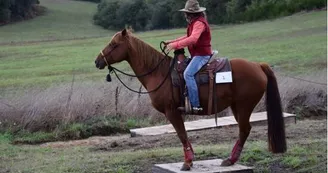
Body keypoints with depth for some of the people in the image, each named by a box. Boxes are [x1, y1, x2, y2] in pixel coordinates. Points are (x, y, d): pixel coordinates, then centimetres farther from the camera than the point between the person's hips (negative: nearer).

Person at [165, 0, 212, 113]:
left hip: (202, 55, -11)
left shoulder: (199, 23, -18)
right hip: (197, 54, 11)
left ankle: (195, 105, -30)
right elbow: (188, 37, 25)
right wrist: (171, 42, 16)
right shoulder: (194, 23, 15)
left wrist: (175, 45, -33)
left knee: (188, 74, -26)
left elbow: (193, 39, -32)